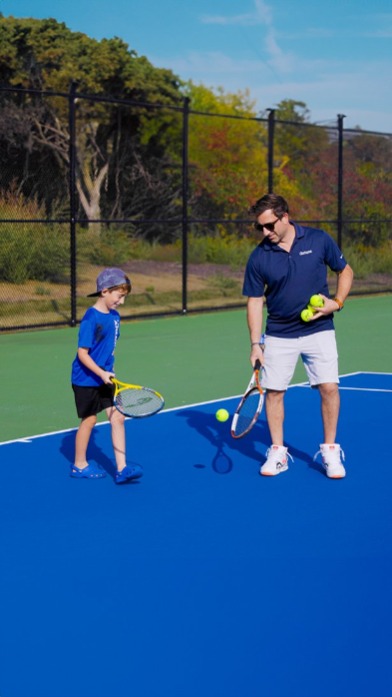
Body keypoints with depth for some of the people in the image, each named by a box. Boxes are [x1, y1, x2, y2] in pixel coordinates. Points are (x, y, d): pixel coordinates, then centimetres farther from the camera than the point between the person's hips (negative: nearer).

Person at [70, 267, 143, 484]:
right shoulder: (91, 319, -20)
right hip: (86, 379, -7)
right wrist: (101, 373, -27)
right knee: (89, 419, 5)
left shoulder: (114, 316, 4)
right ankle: (79, 465, 24)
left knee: (118, 417, -1)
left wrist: (108, 372, 16)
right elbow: (82, 353, -20)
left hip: (105, 378, 7)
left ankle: (121, 468, 0)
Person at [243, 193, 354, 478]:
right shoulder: (259, 258, -6)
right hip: (279, 335, 1)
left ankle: (330, 450, 10)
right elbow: (255, 301, -1)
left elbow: (345, 271, 6)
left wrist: (337, 302, -10)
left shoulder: (319, 240, -6)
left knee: (329, 387, -7)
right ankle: (278, 452, 17)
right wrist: (255, 343, -6)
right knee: (273, 391, 1)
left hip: (319, 330, -1)